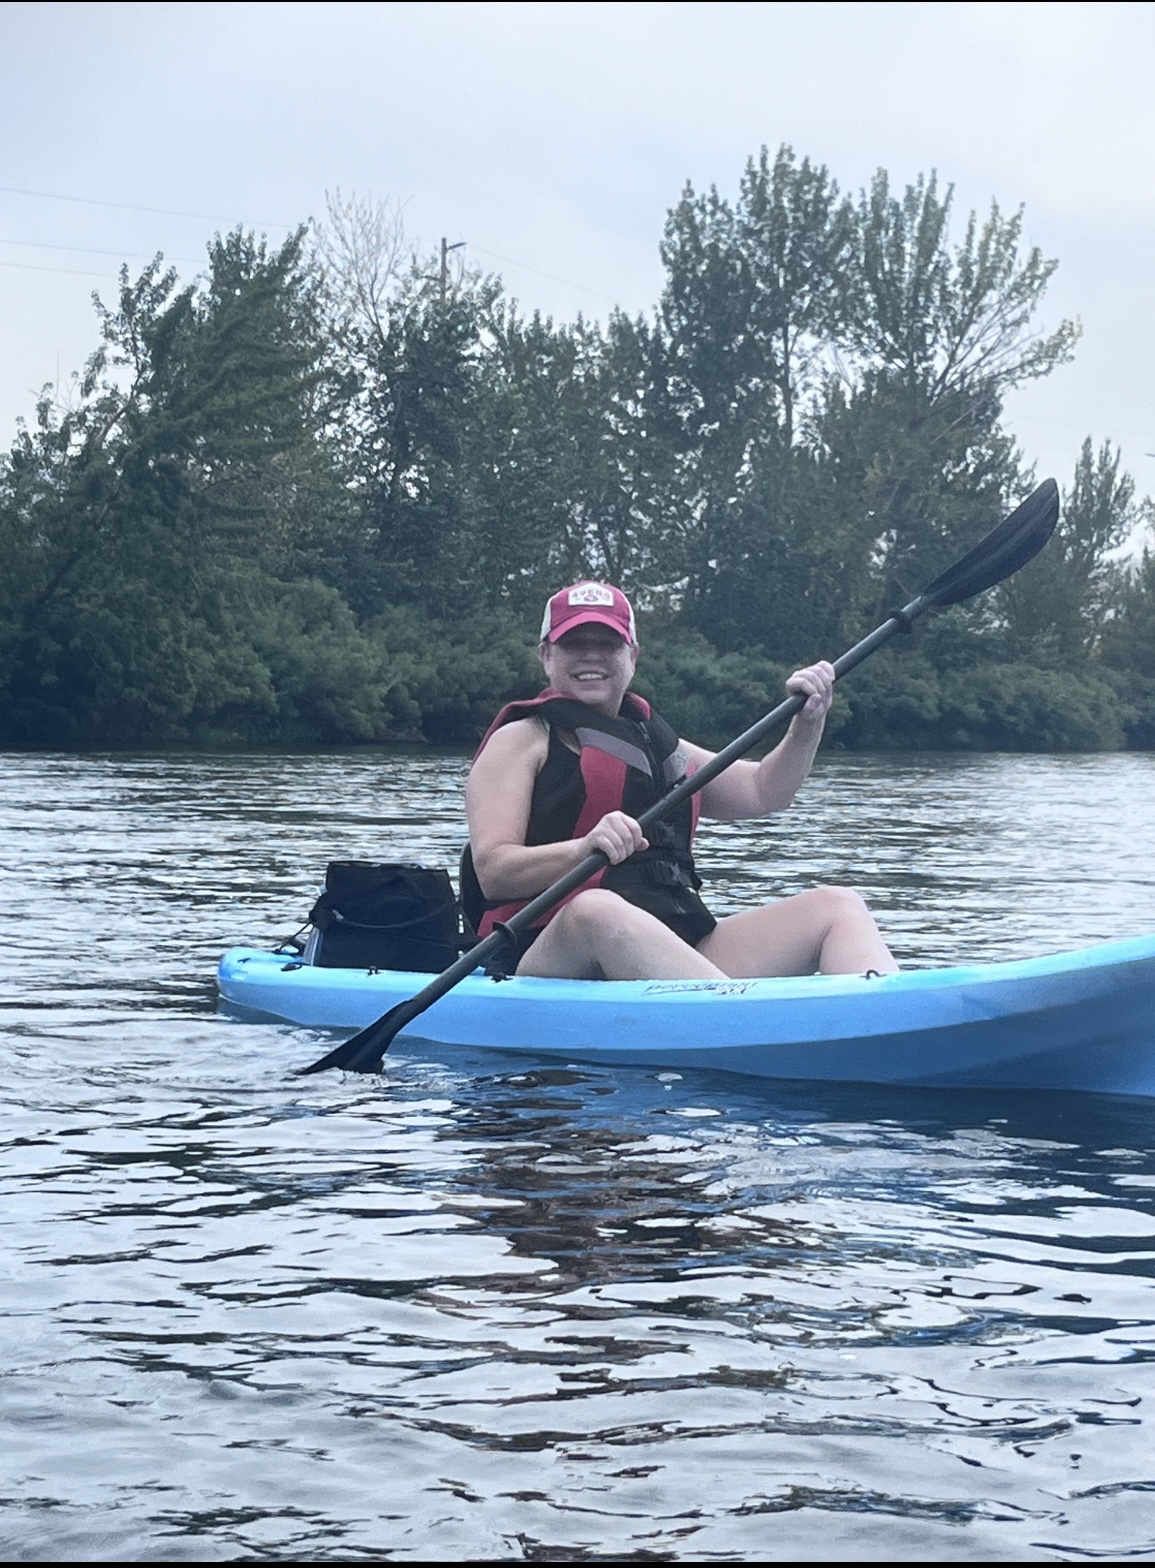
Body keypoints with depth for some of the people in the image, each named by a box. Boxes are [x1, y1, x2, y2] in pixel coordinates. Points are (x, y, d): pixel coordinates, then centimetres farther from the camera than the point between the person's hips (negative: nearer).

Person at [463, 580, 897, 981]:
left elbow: (762, 791, 21)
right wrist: (584, 848, -25)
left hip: (682, 956, 7)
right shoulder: (521, 741, 9)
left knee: (837, 905, -6)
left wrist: (808, 723, 3)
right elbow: (492, 872, -7)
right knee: (596, 910, -40)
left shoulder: (657, 743, 29)